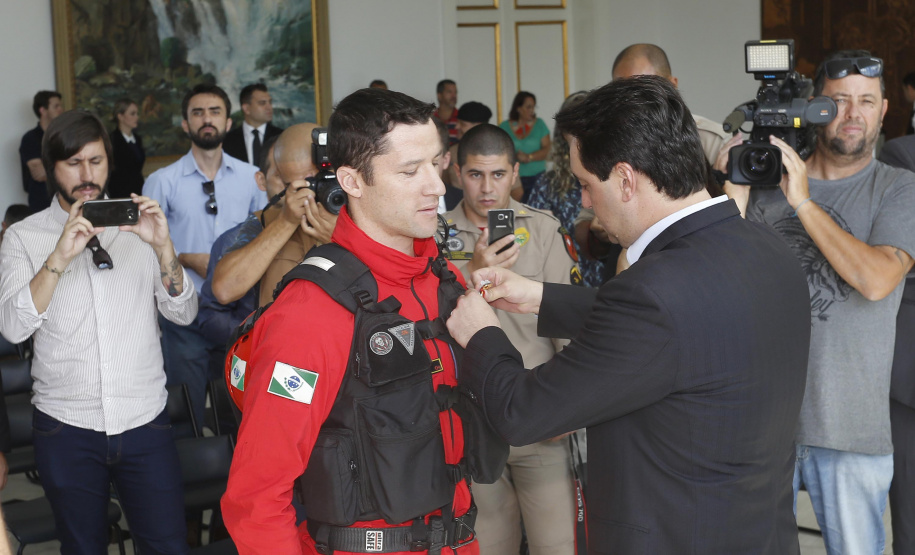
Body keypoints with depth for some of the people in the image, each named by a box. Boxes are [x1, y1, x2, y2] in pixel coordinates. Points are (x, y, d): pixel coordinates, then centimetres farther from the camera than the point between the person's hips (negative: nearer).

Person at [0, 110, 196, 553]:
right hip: (66, 428, -1)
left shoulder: (137, 226, 6)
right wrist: (59, 258, -23)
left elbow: (183, 314, 0)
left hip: (145, 421, 1)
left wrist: (163, 248, -16)